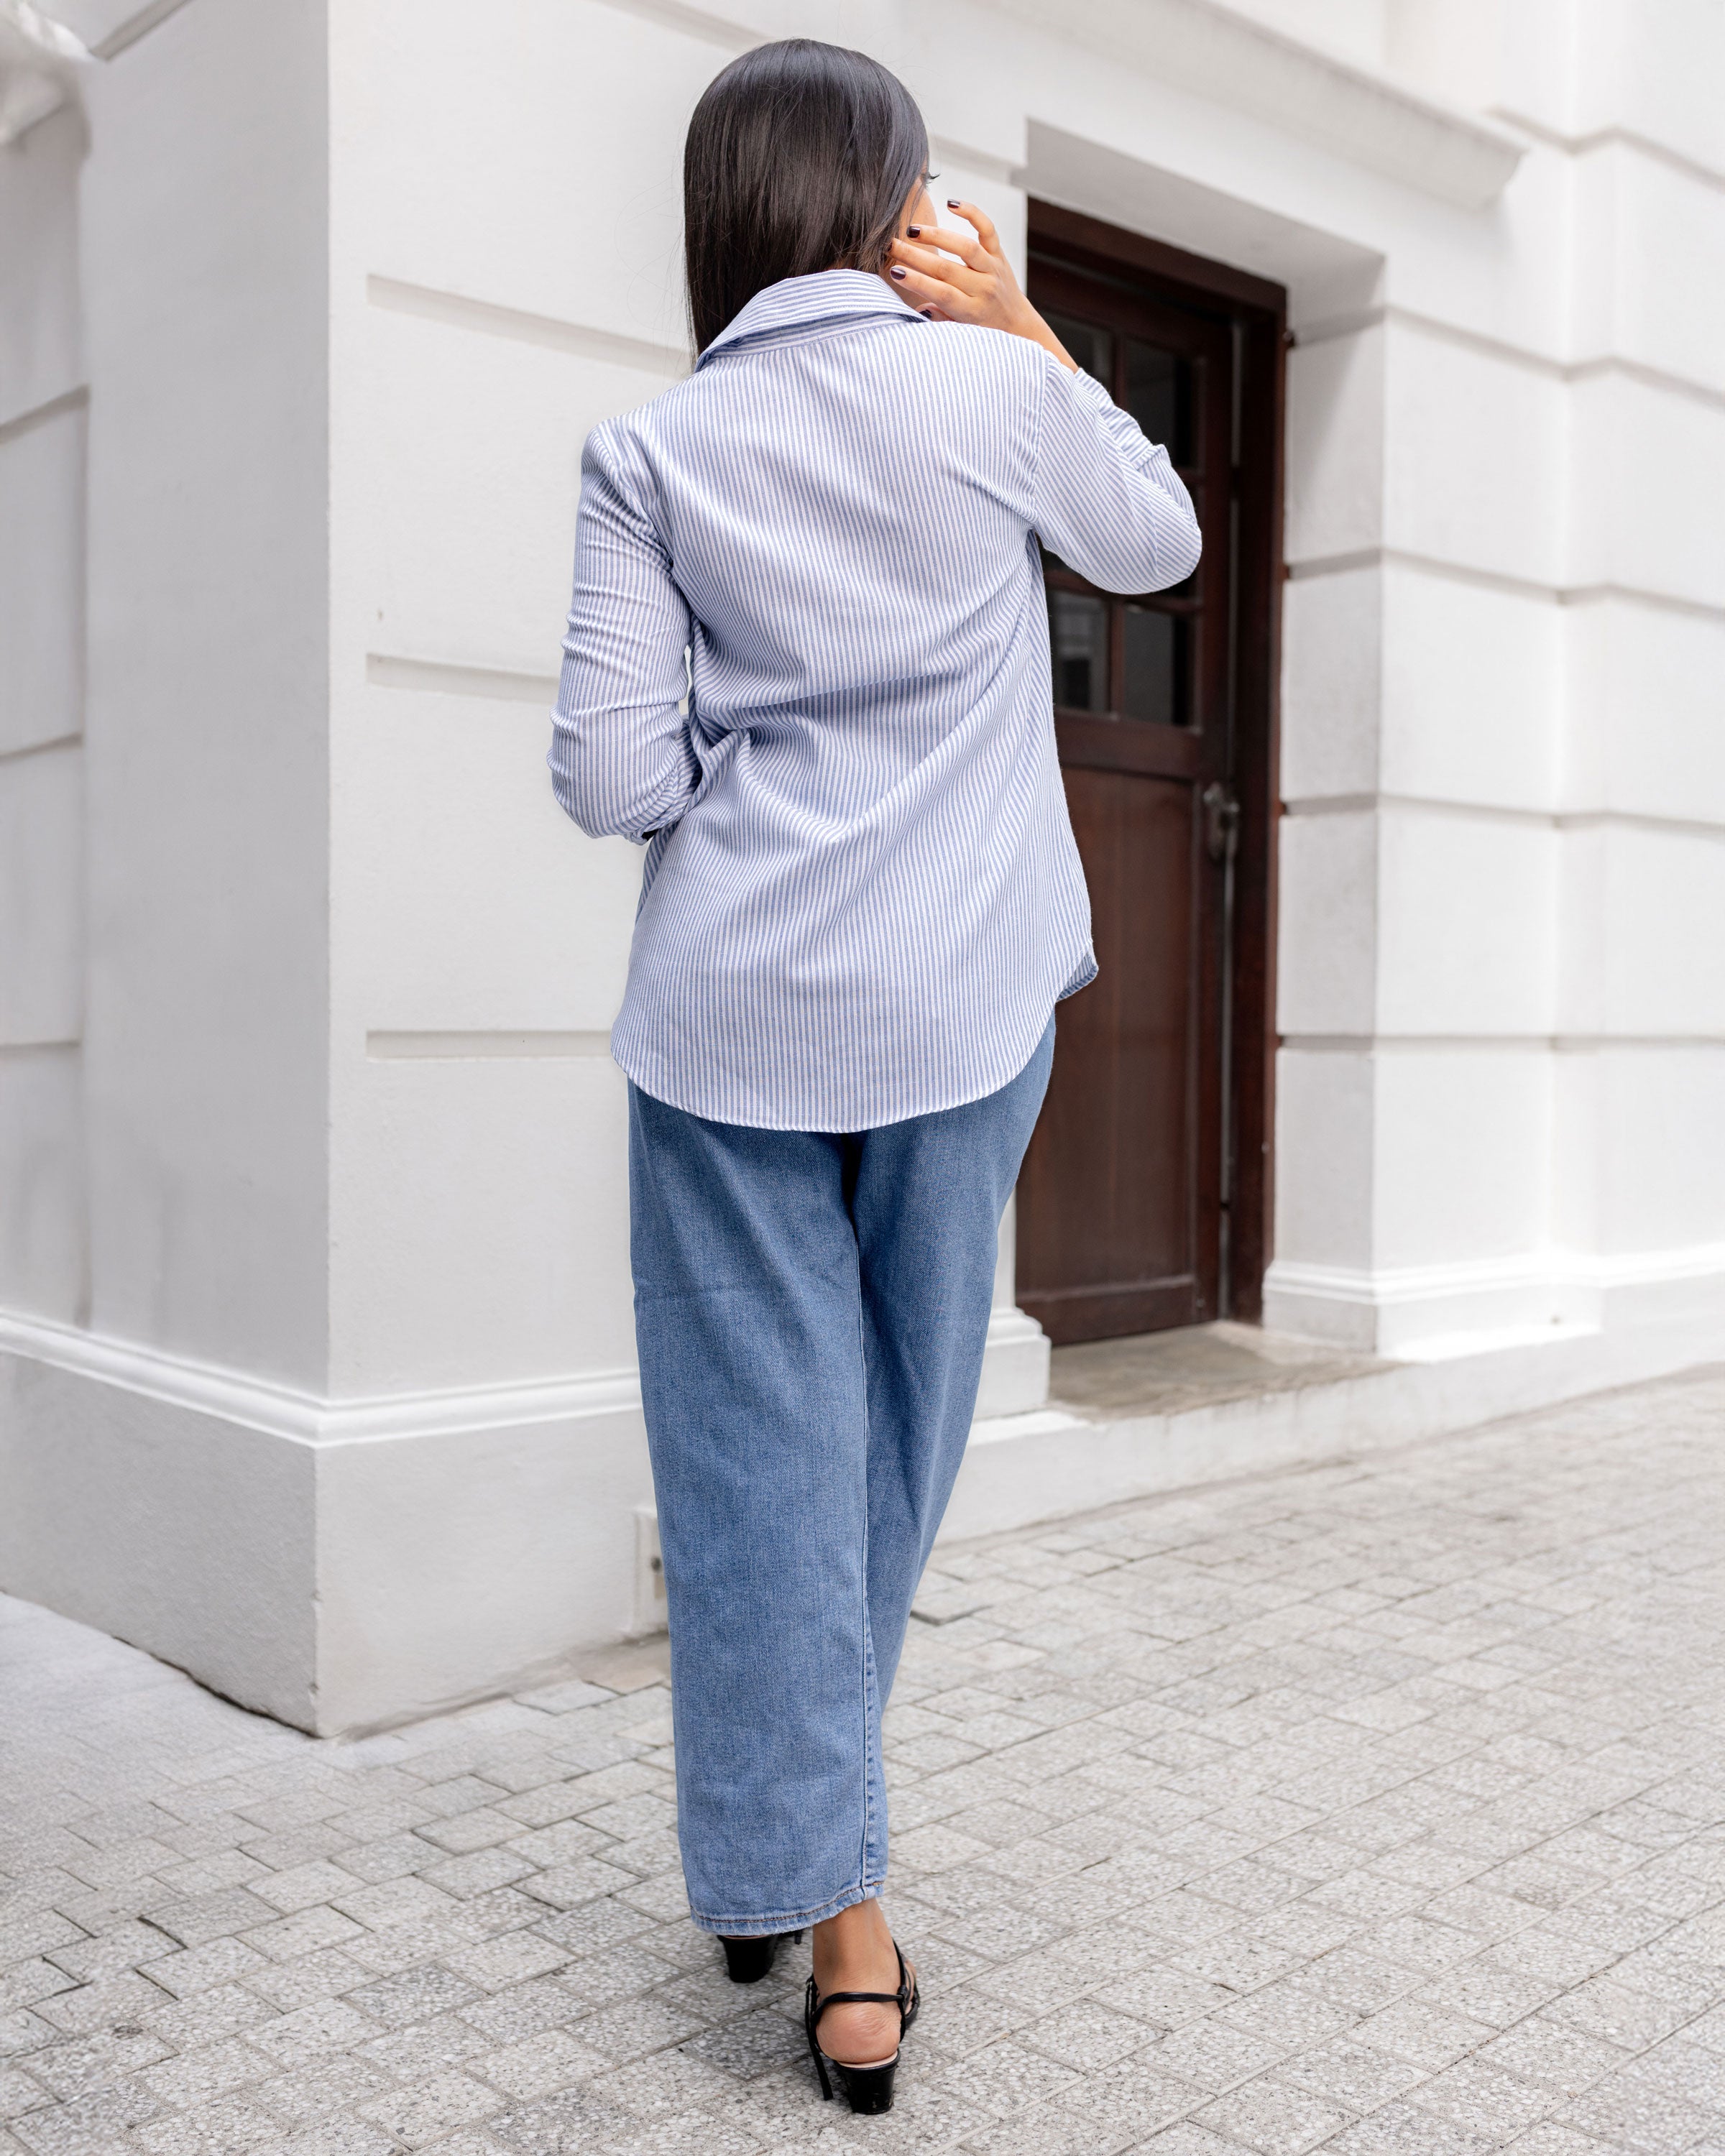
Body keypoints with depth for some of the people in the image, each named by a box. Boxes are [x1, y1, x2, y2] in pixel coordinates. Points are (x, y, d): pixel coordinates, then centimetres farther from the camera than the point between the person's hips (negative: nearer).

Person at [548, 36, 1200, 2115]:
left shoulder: (650, 448, 0)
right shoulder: (996, 389, -1)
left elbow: (610, 769, -7)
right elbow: (1157, 541, 18)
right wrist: (1025, 334, 12)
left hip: (730, 1007, 0)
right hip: (955, 1003, 1)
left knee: (762, 1448, 7)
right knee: (894, 1436, 15)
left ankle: (808, 1887, 11)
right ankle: (797, 1849, 33)